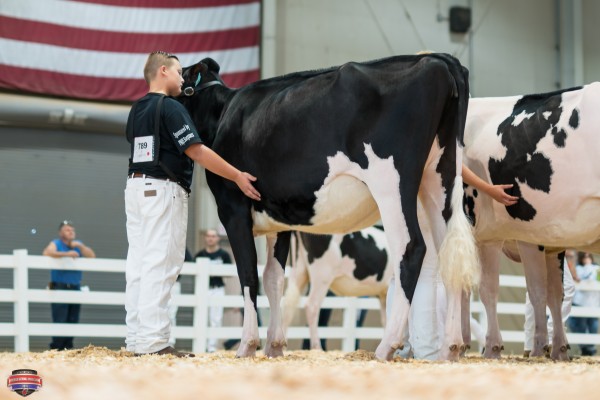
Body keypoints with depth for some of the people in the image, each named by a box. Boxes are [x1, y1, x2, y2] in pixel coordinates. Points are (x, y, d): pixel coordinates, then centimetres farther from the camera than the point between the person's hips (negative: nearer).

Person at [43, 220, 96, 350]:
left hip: (75, 288, 5)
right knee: (60, 321, -11)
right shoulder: (56, 244, 2)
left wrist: (80, 246, -7)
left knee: (72, 322, 3)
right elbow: (47, 253, -20)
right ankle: (56, 348, -8)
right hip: (59, 287, -5)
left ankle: (68, 348, 9)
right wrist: (66, 254, -25)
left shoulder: (78, 244, 16)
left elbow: (92, 256, 6)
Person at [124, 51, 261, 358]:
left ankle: (136, 340, 9)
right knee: (160, 264, -9)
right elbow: (197, 151, -16)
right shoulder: (170, 108, -10)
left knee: (139, 263, 8)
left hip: (135, 185, 9)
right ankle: (153, 341, -11)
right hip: (163, 189, -9)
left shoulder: (137, 110, 15)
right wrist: (237, 176, -14)